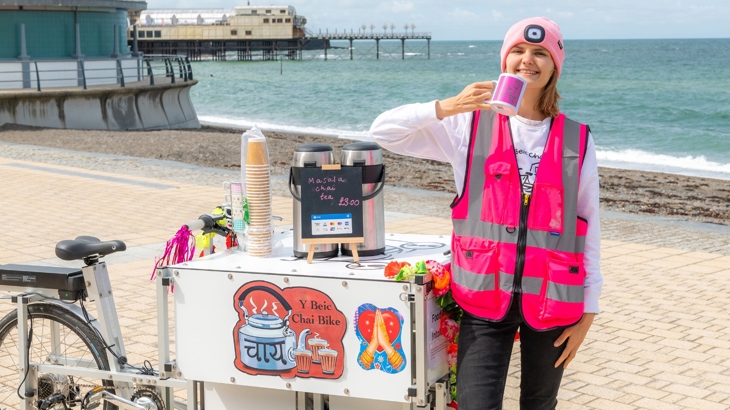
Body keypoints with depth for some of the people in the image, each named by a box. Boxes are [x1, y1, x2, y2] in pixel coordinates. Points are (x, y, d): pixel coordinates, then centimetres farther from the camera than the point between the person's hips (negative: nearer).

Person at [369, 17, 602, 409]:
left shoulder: (577, 140, 2)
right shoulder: (471, 124, 1)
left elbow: (588, 229, 5)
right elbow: (384, 131, -3)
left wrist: (588, 310, 3)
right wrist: (447, 108, -19)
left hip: (552, 301, 1)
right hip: (486, 297, -1)